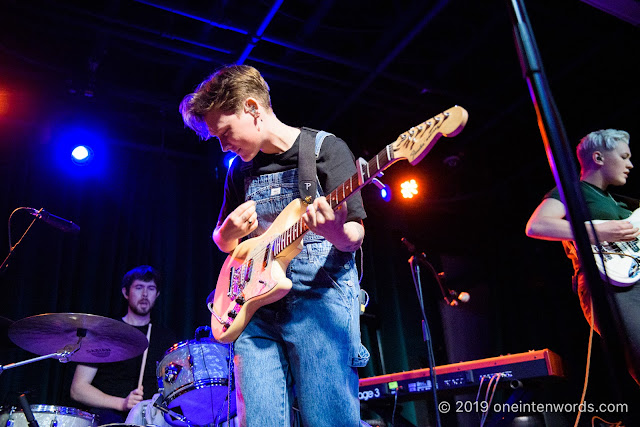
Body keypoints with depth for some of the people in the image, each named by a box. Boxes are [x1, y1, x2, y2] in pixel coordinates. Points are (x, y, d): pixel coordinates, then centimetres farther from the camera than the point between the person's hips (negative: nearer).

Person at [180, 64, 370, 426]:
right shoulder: (241, 169, 17)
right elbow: (223, 242, 25)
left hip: (319, 295, -4)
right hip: (258, 304, 5)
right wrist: (230, 231, 0)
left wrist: (335, 231, -30)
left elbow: (355, 236, -5)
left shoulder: (326, 149, 0)